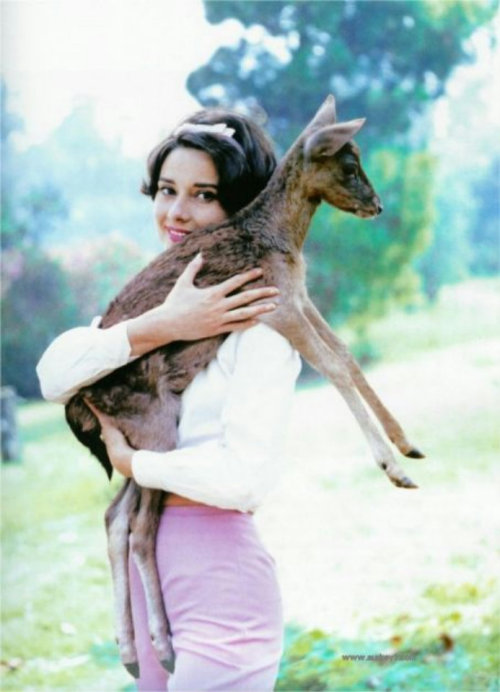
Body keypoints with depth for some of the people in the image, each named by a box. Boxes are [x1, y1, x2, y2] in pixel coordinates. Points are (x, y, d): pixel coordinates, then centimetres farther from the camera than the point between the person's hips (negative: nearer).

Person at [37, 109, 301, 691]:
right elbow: (53, 376, -7)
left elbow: (247, 476, -25)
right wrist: (158, 327, -20)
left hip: (217, 581, -8)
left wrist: (131, 462, -10)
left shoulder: (258, 321, -14)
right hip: (146, 576, 8)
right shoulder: (154, 294, 8)